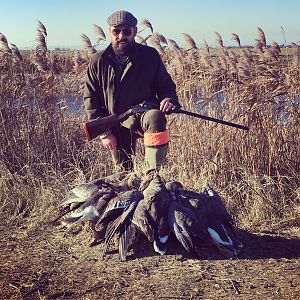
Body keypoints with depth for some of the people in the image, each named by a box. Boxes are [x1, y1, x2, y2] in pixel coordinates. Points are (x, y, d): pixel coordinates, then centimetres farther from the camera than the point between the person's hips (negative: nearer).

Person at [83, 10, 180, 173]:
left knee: (155, 117, -36)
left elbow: (166, 85, 7)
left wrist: (169, 99, -18)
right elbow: (90, 99, 2)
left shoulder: (150, 55, -3)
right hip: (115, 125, 2)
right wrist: (103, 132, -5)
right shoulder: (97, 62, -1)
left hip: (143, 115, -2)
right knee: (123, 170, 7)